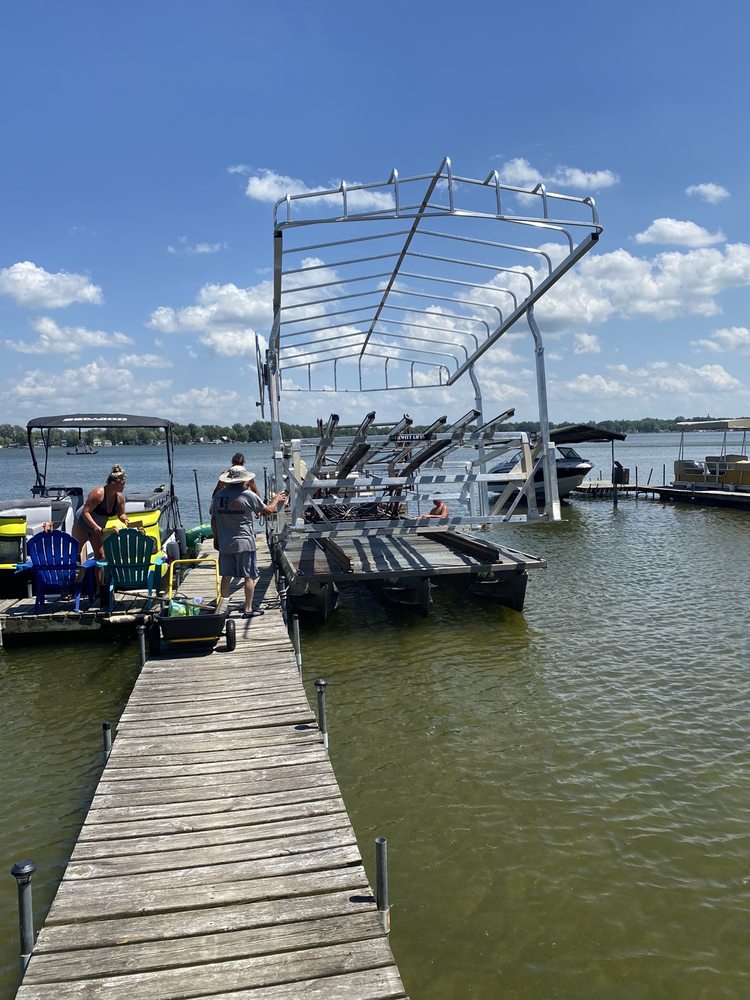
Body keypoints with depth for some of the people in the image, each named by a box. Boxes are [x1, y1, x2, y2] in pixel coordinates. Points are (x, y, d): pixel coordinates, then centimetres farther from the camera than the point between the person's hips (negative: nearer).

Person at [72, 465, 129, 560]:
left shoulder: (120, 497, -12)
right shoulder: (98, 493, -31)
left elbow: (121, 514, 3)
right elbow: (85, 512, -30)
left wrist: (125, 520, -20)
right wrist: (95, 526, -40)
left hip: (98, 528, 6)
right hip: (83, 525, -6)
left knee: (100, 555, 0)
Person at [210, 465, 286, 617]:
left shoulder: (219, 495, 3)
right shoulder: (248, 495, -10)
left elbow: (214, 519, 9)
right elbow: (267, 510, -1)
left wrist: (216, 537, 20)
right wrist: (276, 499, 17)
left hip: (224, 543, 5)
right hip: (244, 542, -4)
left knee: (226, 576, 14)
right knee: (249, 577, 4)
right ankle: (248, 609, 7)